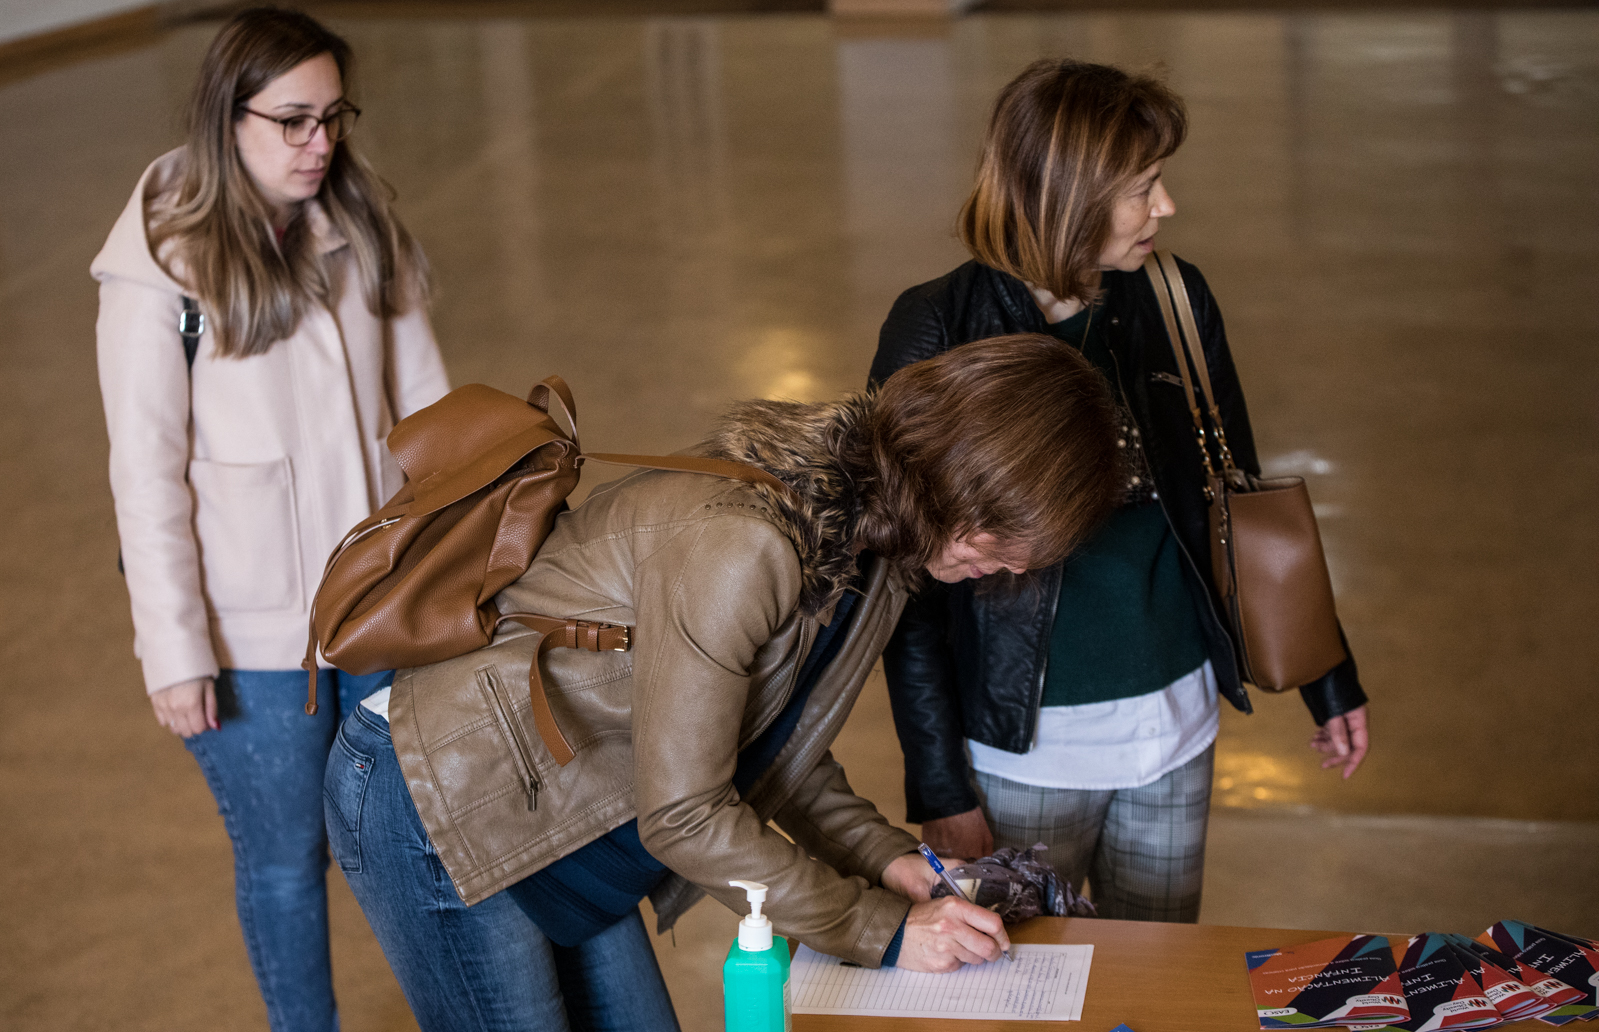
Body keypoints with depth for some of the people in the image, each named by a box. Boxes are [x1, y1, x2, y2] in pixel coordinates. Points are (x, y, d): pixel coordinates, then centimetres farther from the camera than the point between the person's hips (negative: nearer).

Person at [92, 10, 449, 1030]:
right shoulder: (163, 264, -11)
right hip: (254, 628, -4)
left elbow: (425, 398, 8)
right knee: (286, 858, 11)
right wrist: (174, 651, -13)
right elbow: (147, 473, -11)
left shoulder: (364, 227, 2)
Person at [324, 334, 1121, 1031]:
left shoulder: (876, 540, -1)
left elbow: (770, 742, 11)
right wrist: (882, 932, -19)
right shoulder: (738, 543, -32)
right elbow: (684, 817, -26)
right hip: (435, 801, -9)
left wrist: (882, 856, -4)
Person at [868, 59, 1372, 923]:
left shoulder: (1174, 302, -2)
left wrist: (1327, 682, 12)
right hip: (1025, 745, -4)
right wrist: (939, 787, -11)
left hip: (1175, 725, 4)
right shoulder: (937, 335, -14)